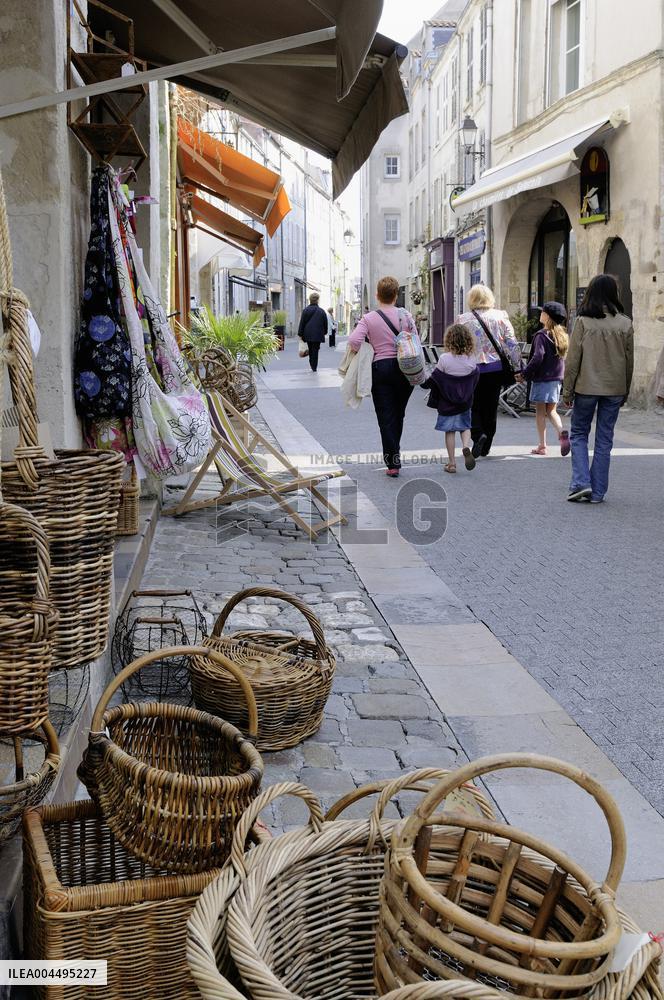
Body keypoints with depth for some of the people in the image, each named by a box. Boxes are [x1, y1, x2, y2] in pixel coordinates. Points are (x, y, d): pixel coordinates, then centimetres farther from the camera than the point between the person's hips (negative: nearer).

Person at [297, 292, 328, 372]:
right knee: (315, 350, 2)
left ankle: (311, 365, 21)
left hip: (308, 334, 1)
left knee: (310, 350, 16)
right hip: (318, 335, -1)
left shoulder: (305, 310, -3)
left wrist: (300, 334, 2)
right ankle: (314, 367, -1)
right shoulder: (322, 311, -1)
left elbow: (302, 323, -3)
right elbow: (325, 323, 6)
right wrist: (324, 332, 20)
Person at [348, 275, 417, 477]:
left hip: (380, 368, -2)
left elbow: (354, 341, -18)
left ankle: (392, 462, -1)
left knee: (386, 416, 3)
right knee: (399, 413, 18)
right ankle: (395, 452, 30)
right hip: (404, 368, 2)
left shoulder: (369, 318, -6)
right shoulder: (405, 315, -1)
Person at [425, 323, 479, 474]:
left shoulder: (444, 358, -16)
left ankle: (451, 463, 9)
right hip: (465, 401, 2)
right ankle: (466, 446, -12)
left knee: (449, 430, 6)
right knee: (465, 427, 17)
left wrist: (425, 382, 8)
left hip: (447, 403, -2)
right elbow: (475, 378, 4)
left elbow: (434, 380, -11)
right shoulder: (471, 359, -6)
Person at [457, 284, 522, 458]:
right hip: (496, 369, 3)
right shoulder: (501, 317, 2)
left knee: (473, 406, 10)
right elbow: (512, 345, 1)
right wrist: (518, 368, 5)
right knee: (491, 407, 13)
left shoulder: (464, 320, -4)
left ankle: (478, 434, -16)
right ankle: (486, 447, 19)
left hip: (473, 370, -3)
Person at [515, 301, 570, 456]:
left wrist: (524, 374, -13)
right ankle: (562, 433, -10)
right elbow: (564, 358, 11)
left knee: (540, 411, 2)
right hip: (557, 378, 6)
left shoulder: (542, 335, -13)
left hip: (542, 378, -6)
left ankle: (542, 446, 5)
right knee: (551, 411, 14)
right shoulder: (562, 335, 8)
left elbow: (537, 358, -20)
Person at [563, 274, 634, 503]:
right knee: (604, 439, 10)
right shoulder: (625, 323, 0)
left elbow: (573, 359, -7)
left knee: (579, 434, 13)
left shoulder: (583, 321, -8)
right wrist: (625, 391, 15)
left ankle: (581, 482, -3)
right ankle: (597, 492, 12)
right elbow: (629, 361, 5)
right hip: (615, 389, 2)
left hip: (587, 387, -2)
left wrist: (567, 390, 0)